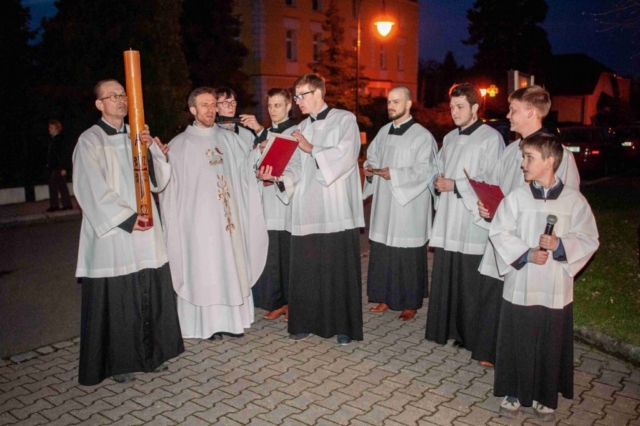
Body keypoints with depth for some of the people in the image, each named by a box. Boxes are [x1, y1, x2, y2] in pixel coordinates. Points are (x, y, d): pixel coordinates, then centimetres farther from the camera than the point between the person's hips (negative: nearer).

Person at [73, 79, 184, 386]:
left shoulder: (137, 137, 13)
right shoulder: (90, 141, -4)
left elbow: (158, 181, 7)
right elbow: (94, 190, -11)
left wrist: (154, 149, -9)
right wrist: (127, 218, -16)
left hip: (146, 232, 5)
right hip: (112, 233, -5)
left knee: (151, 294, 8)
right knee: (117, 300, 2)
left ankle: (150, 353, 23)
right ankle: (118, 362, 17)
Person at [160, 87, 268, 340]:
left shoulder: (229, 139, 10)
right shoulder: (179, 145, 1)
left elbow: (244, 176, 10)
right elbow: (170, 186, 0)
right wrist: (174, 221, -4)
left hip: (229, 216, 3)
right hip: (198, 218, -3)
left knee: (232, 265, 7)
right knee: (203, 269, 2)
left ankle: (232, 318, 19)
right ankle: (207, 323, 13)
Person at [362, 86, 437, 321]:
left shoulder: (422, 136, -8)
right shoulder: (383, 132, 12)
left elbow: (424, 170, -13)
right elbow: (372, 156, 21)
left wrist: (394, 174, -19)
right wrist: (370, 168, -2)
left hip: (408, 206, -6)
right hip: (384, 203, 6)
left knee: (408, 256, 2)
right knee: (381, 254, 10)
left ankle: (410, 303, 17)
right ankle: (386, 297, 25)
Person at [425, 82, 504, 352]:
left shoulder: (491, 138, -6)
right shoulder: (450, 138, 17)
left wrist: (455, 186, -15)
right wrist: (438, 184, 1)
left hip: (473, 221, -6)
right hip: (446, 220, 7)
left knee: (470, 283, -1)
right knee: (445, 277, 10)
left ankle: (470, 337, 13)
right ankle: (446, 328, 23)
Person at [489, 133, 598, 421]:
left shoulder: (574, 200, -2)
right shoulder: (516, 197, -2)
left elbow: (589, 240, -2)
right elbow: (499, 232, -5)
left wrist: (559, 245, -19)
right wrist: (526, 254, -16)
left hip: (556, 289, 0)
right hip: (520, 286, 0)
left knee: (551, 345, 11)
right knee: (516, 342, 9)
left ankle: (545, 398, 31)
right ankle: (513, 393, 27)